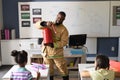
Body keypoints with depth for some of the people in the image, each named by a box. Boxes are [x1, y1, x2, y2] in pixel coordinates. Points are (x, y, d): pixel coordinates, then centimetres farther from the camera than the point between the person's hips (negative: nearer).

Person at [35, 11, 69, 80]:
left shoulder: (64, 29, -10)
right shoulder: (49, 25, 2)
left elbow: (64, 42, -17)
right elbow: (37, 25, -8)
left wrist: (52, 44, -28)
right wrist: (45, 23, -29)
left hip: (57, 53, -3)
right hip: (46, 52, 3)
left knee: (63, 69, 8)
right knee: (49, 70, 17)